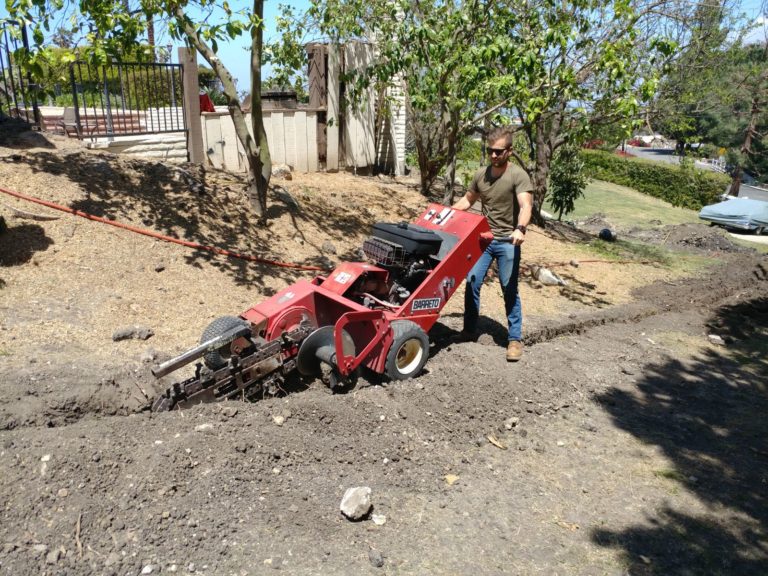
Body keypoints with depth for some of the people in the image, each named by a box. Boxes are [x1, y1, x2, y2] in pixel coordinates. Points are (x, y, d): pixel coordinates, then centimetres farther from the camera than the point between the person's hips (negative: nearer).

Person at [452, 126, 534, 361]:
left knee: (510, 291, -1)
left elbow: (525, 206, -26)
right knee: (472, 283, 4)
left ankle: (515, 339, 8)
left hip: (507, 242, -5)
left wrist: (520, 229, -44)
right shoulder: (481, 174, 5)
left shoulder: (518, 176, -12)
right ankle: (469, 330, 19)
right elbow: (467, 200, 20)